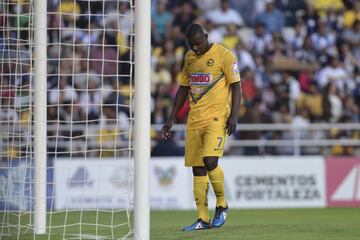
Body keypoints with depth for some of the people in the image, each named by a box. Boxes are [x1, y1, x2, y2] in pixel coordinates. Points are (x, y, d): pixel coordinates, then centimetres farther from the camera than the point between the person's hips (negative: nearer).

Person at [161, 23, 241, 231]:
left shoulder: (223, 55, -5)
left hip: (217, 117, -6)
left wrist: (233, 115, -17)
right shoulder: (189, 58, 15)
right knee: (197, 168, 3)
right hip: (194, 119, 7)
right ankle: (203, 219, 6)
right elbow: (183, 89, 21)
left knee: (210, 161, -21)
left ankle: (222, 205, 1)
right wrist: (171, 120, 18)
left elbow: (235, 86, -6)